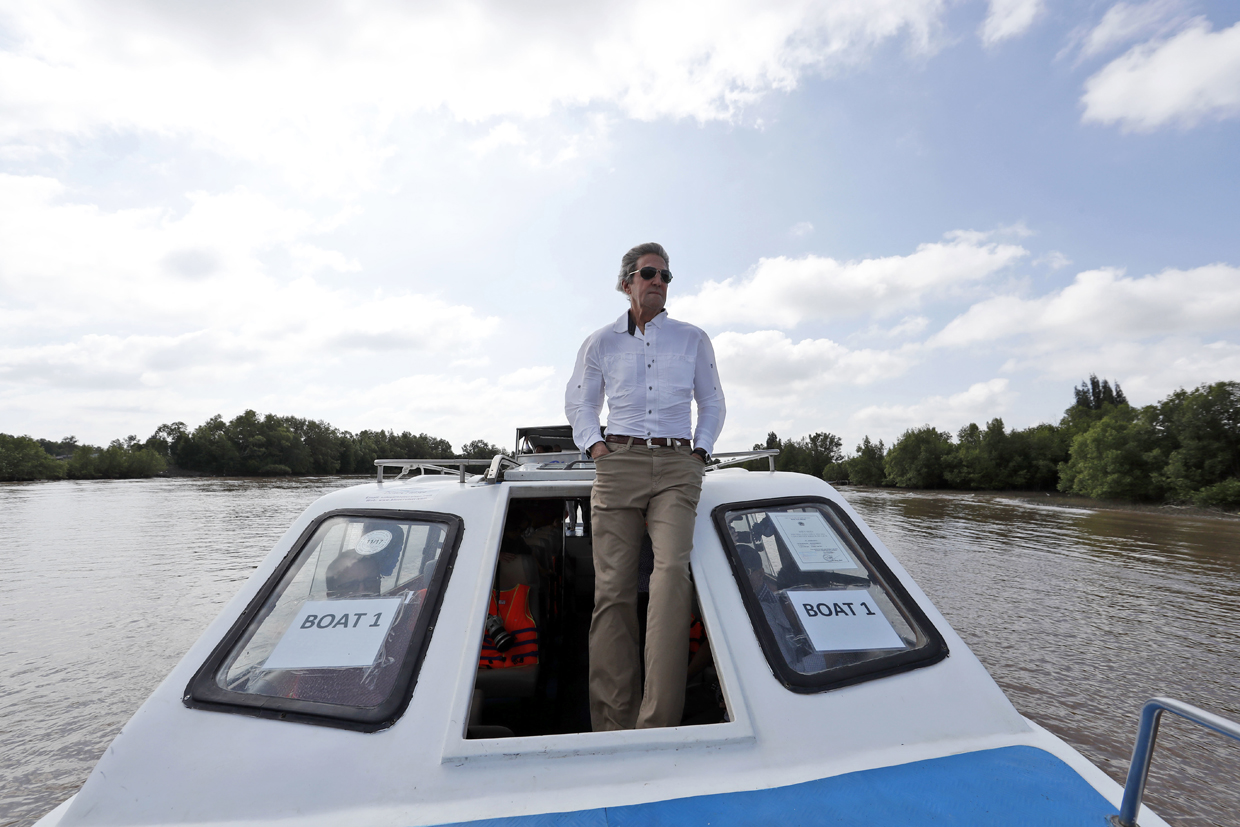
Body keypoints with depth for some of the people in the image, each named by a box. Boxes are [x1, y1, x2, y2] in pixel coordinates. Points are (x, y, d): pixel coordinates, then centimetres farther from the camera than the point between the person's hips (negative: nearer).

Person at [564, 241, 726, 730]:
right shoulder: (601, 343, 16)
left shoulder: (692, 339, 17)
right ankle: (614, 725, 2)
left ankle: (657, 723, -18)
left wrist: (700, 451, 9)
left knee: (672, 571, -22)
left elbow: (712, 402, 24)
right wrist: (594, 445, 8)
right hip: (618, 464, 1)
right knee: (613, 588, -6)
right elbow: (578, 403, 25)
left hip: (676, 466, 0)